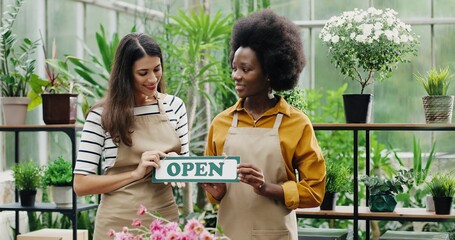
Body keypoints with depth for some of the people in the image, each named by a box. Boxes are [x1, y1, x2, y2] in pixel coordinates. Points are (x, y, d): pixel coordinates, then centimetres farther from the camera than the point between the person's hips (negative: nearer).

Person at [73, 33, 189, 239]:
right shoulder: (102, 115, -9)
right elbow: (81, 185, -10)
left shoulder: (175, 106, 2)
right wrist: (136, 173, -19)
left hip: (165, 217, 3)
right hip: (120, 223, -3)